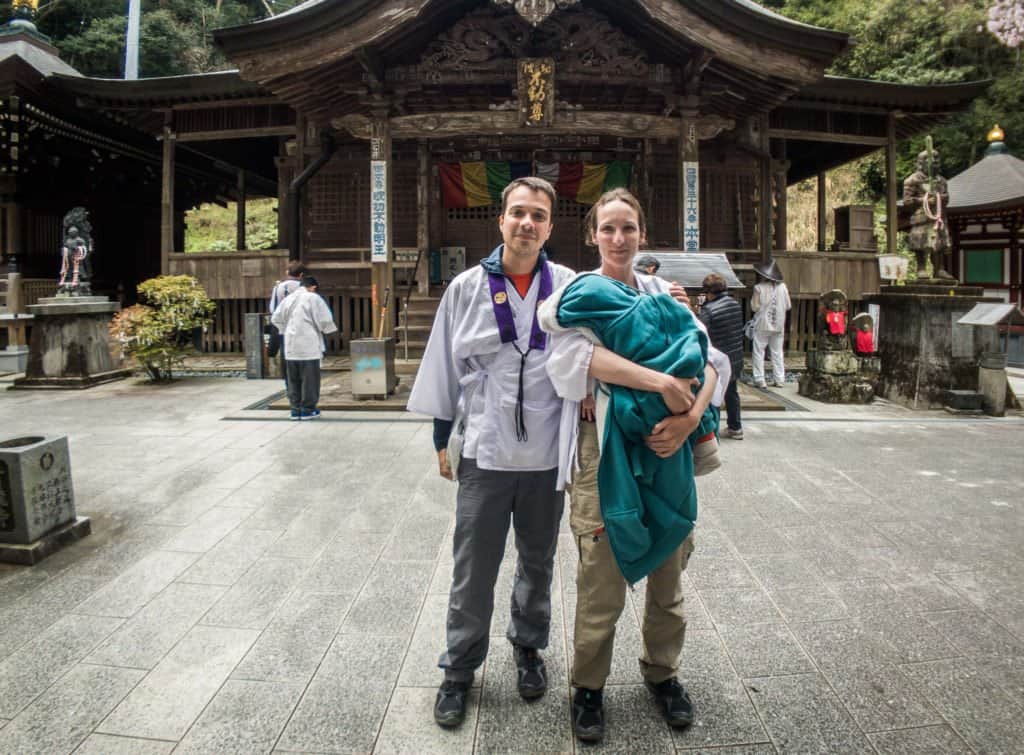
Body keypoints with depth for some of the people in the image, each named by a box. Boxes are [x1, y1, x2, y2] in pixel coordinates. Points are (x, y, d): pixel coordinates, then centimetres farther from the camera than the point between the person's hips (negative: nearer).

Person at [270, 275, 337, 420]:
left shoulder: (289, 298, 10)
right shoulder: (314, 298, -5)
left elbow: (275, 318, 13)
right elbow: (325, 320, -8)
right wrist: (328, 329, 12)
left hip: (291, 346, 5)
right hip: (309, 345, -5)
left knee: (293, 379, 11)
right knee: (309, 378, 3)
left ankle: (295, 409, 16)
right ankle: (308, 409, 6)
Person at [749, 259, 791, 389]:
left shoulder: (759, 287, -13)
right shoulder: (782, 286, -1)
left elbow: (754, 307, -9)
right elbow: (788, 305, 5)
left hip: (763, 325, -4)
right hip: (779, 325, 4)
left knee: (758, 352, 3)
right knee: (777, 352, 13)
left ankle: (759, 379, -1)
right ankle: (779, 379, 16)